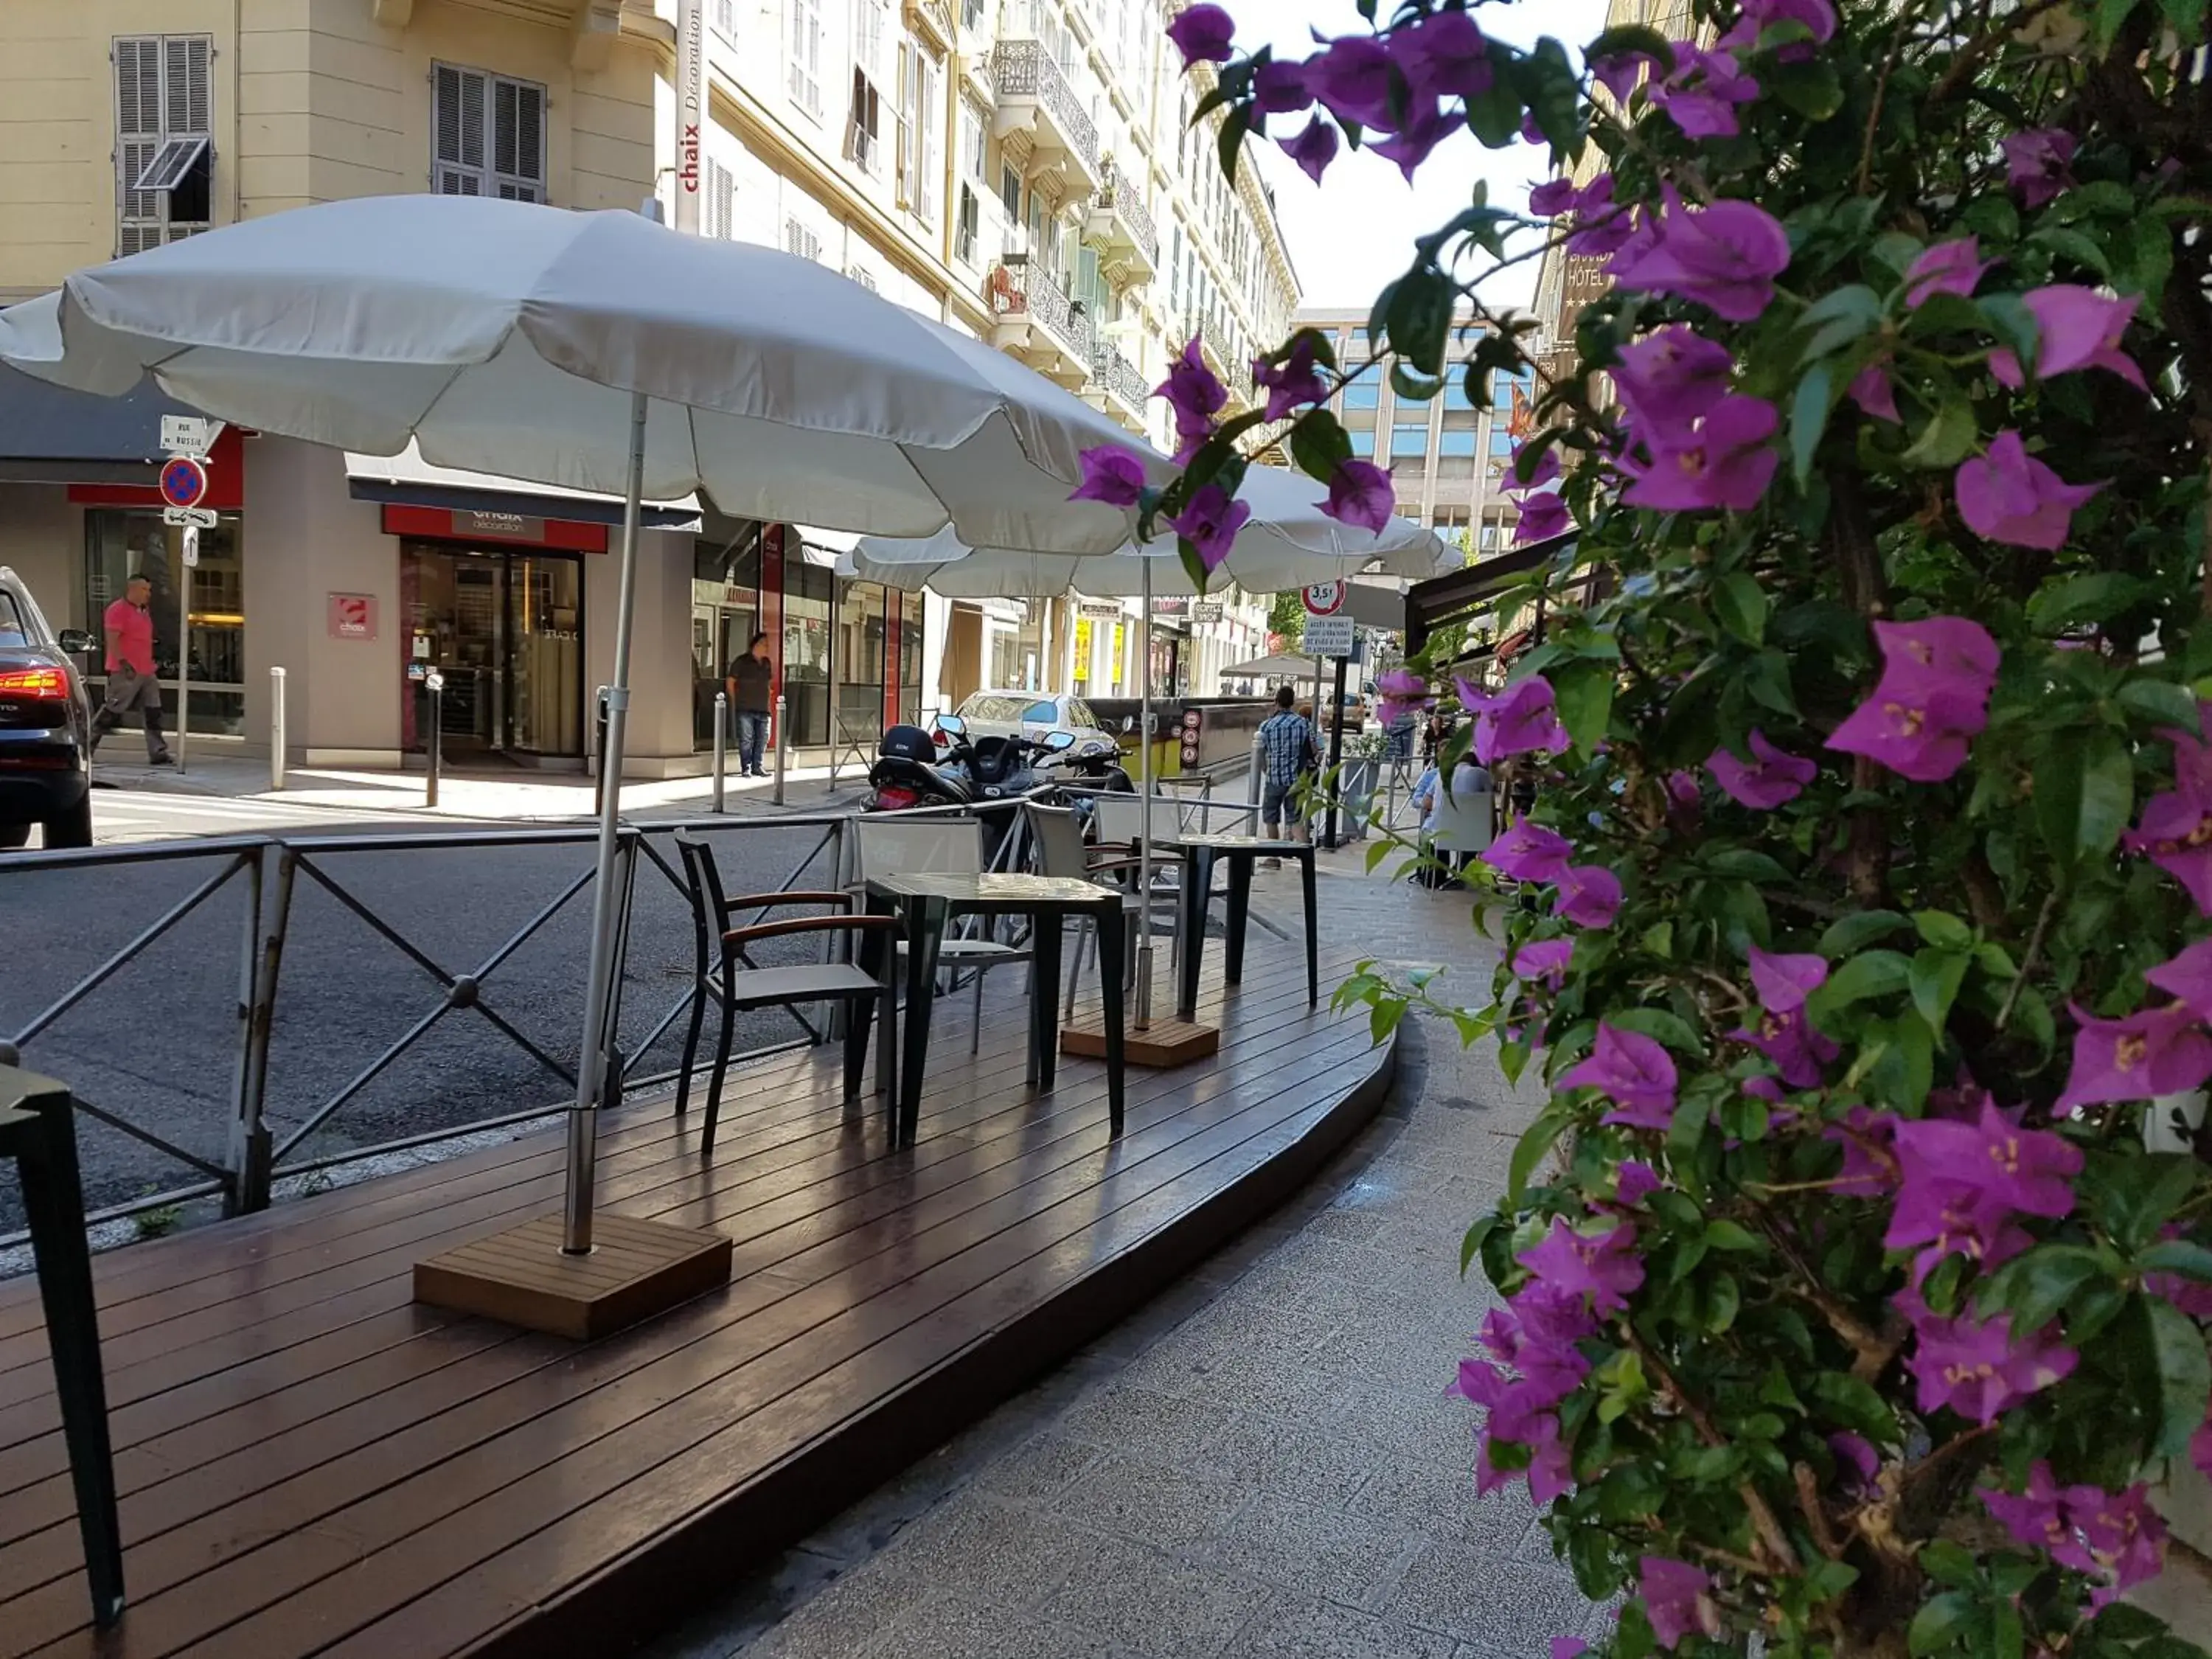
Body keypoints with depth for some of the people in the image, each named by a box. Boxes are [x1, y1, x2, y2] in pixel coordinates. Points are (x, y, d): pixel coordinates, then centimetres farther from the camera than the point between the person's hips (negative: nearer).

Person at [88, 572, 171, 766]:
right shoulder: (118, 610, -9)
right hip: (126, 672, -8)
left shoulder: (144, 612, 18)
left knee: (153, 713, 3)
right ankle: (87, 744, 10)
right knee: (113, 711, -3)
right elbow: (112, 639, -16)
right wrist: (123, 662, -24)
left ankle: (158, 753, 3)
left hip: (146, 672, 9)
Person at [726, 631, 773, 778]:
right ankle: (746, 768, 0)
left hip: (762, 708, 6)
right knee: (746, 739, -5)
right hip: (745, 709, -6)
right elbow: (731, 682, 1)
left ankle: (757, 767, 16)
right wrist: (736, 700, 3)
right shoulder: (742, 662, -3)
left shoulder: (767, 663, 13)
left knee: (762, 739, 7)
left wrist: (768, 693, 13)